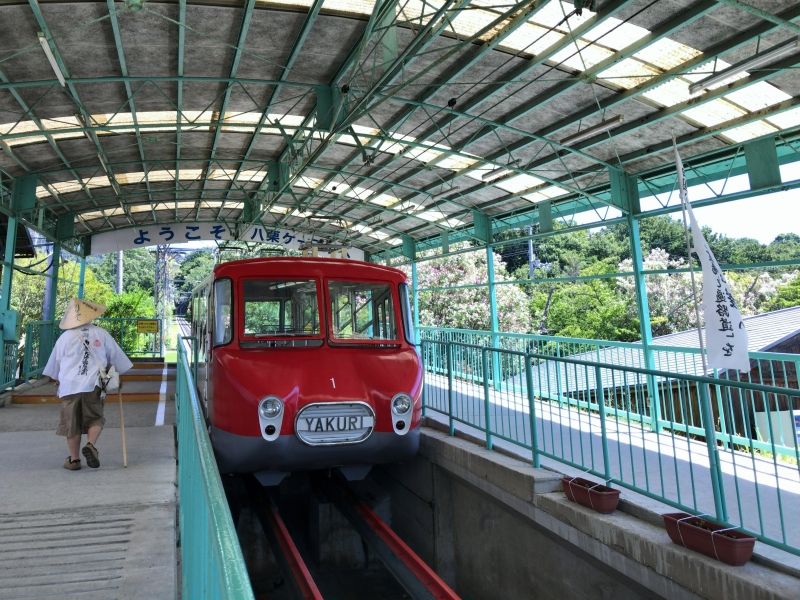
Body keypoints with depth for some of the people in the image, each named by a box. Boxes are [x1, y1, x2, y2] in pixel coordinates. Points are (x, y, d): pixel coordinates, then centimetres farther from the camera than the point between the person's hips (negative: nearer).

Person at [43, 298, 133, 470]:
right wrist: (118, 376, 25)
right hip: (93, 385, -1)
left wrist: (57, 380, 33)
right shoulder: (101, 334, 2)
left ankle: (74, 459, 16)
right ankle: (90, 445, -12)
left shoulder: (65, 337, 5)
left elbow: (54, 363, 16)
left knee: (72, 423, 10)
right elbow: (116, 356, 9)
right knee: (95, 418, 12)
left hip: (69, 386, 1)